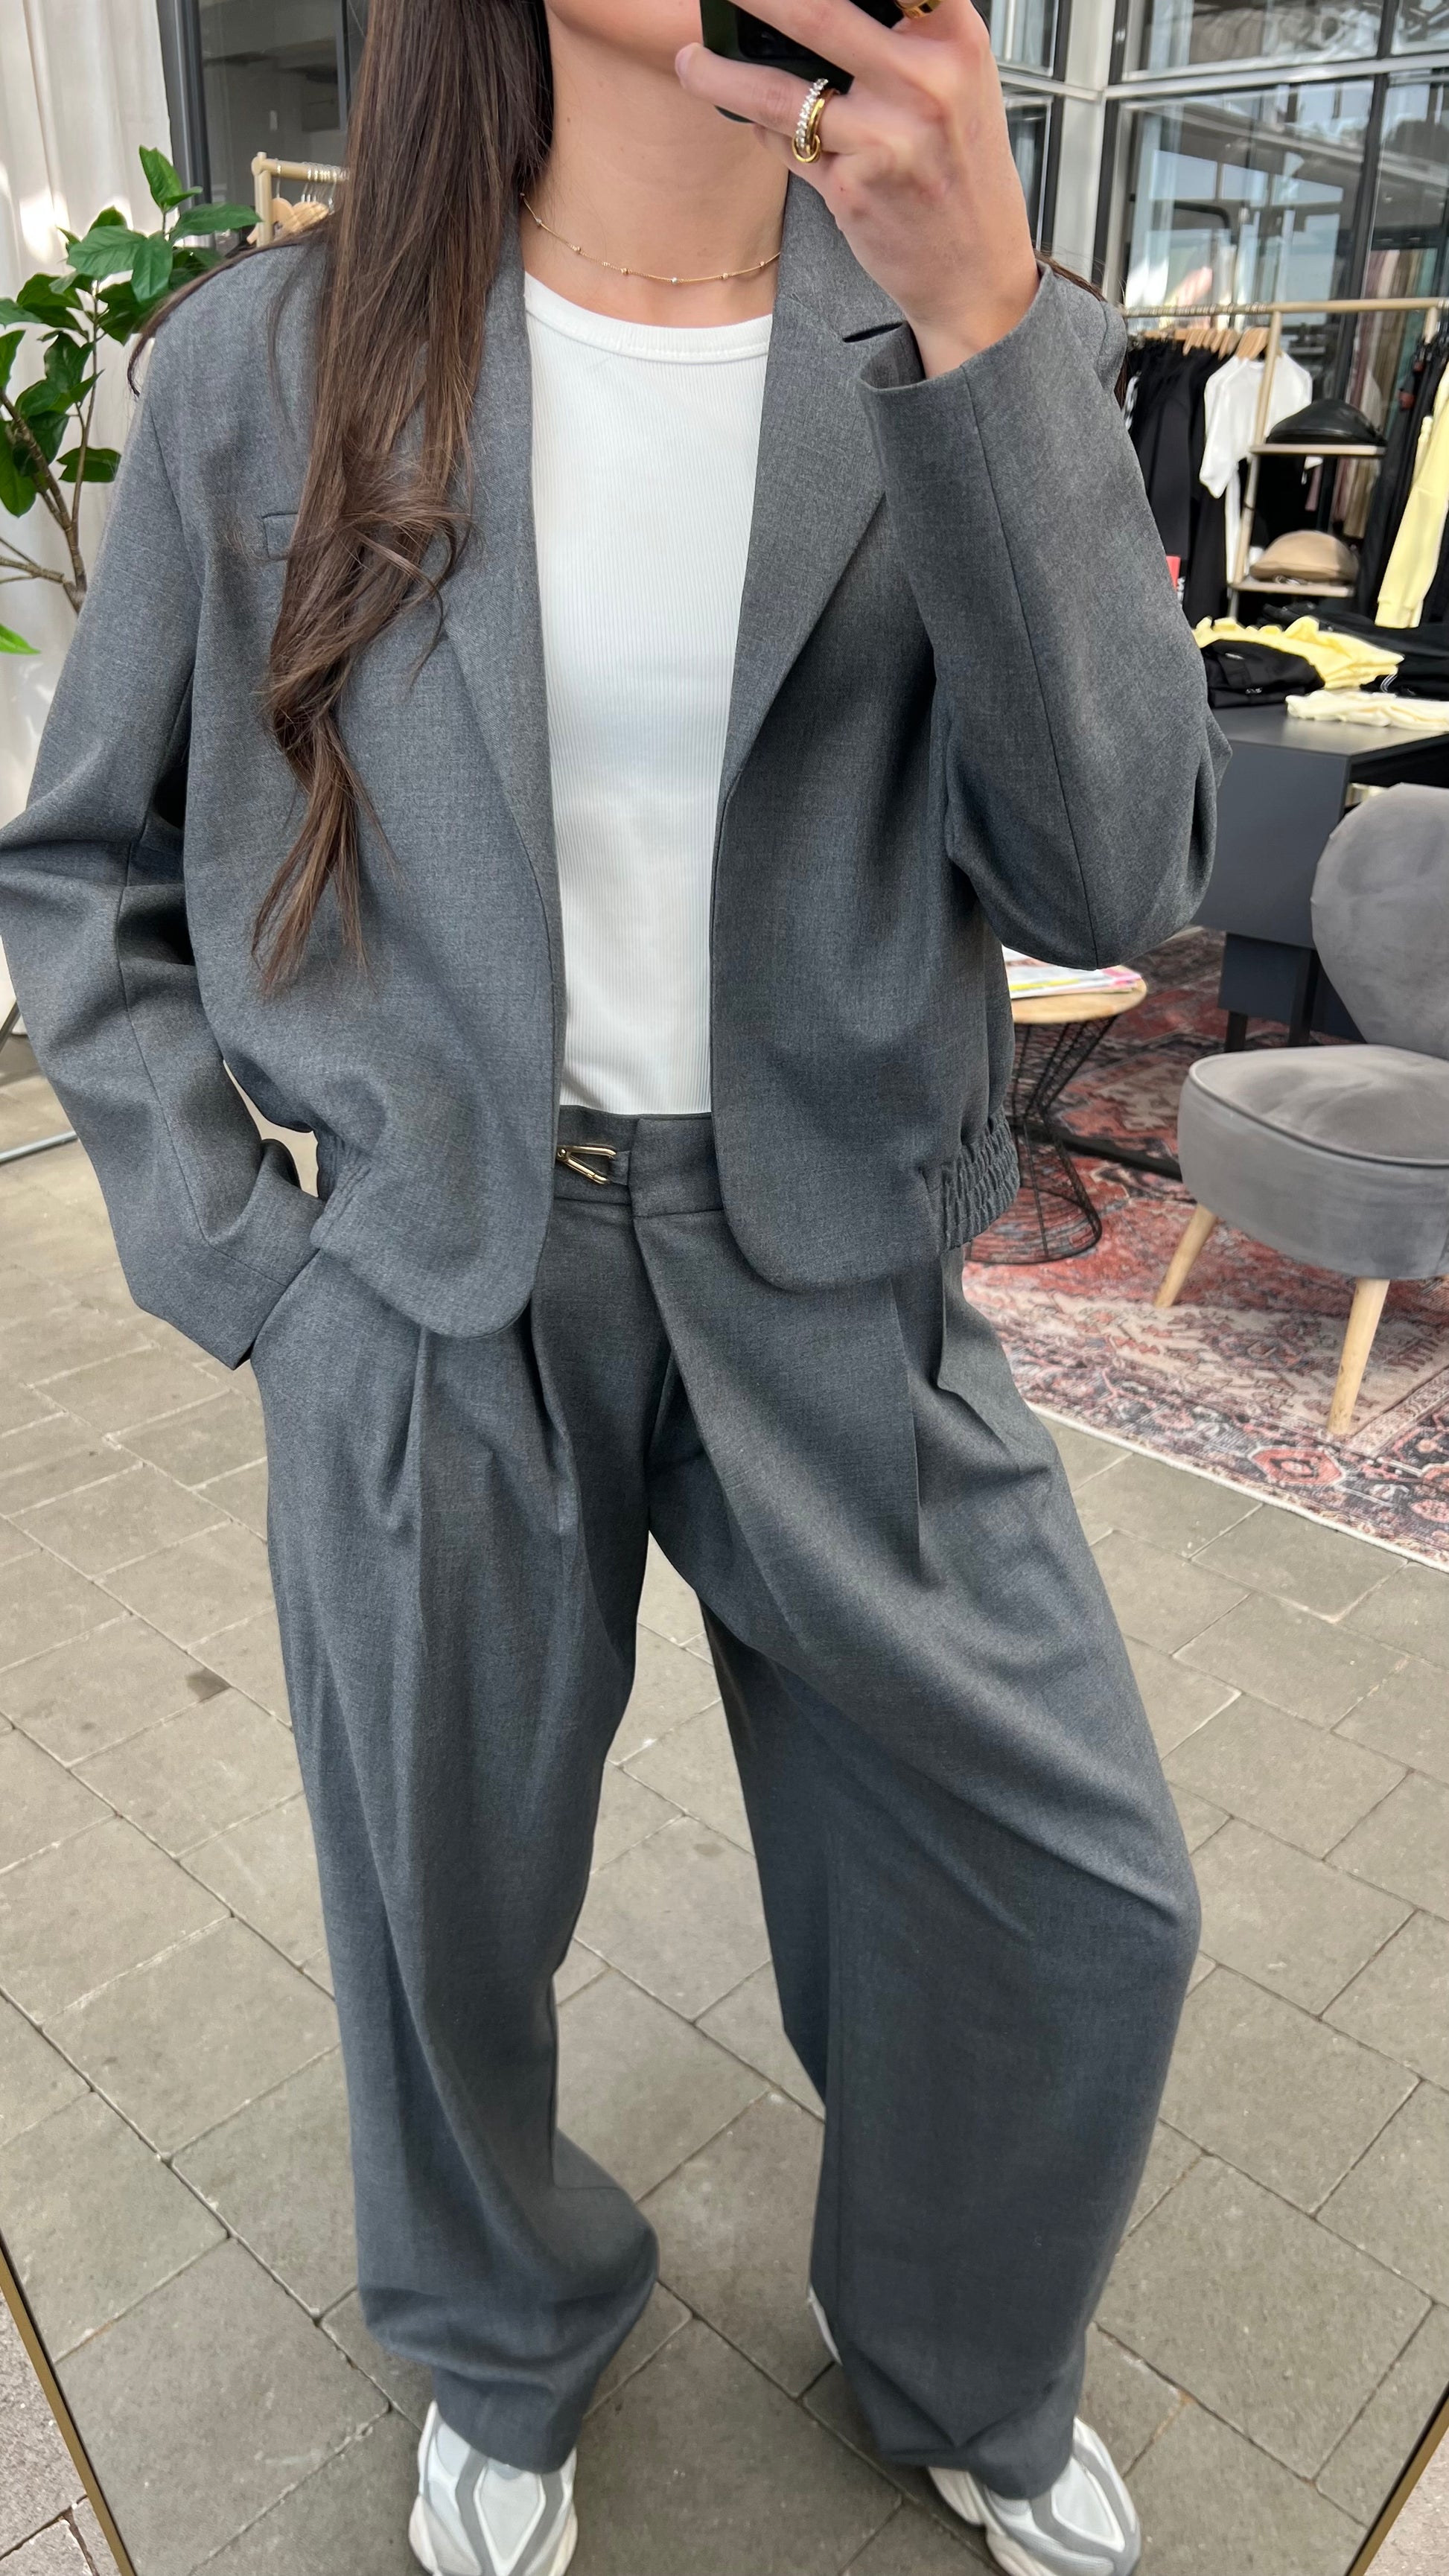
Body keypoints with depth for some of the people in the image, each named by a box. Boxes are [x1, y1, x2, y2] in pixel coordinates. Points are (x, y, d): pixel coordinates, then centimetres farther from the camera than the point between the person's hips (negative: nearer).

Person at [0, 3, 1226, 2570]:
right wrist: (240, 1263, -4)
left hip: (834, 1292, 2)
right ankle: (509, 2361, 53)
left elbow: (1109, 878, -13)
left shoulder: (976, 344, 0)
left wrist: (983, 314, -22)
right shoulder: (270, 365, -3)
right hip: (433, 1292, 0)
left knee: (1083, 1908, 9)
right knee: (445, 1917, 17)